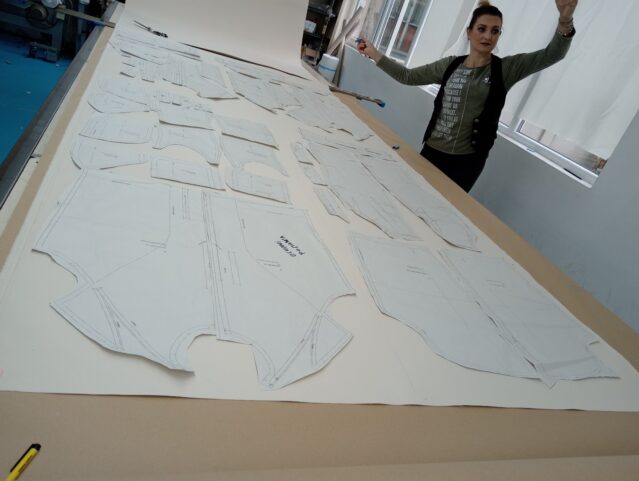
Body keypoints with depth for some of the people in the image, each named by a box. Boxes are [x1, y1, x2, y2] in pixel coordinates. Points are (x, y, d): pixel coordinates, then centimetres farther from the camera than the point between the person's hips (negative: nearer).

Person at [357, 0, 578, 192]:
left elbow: (552, 54, -13)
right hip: (432, 151, 3)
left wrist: (565, 22, -32)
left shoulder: (506, 69, -2)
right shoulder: (450, 64, 6)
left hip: (466, 161, -3)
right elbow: (408, 76, 10)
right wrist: (374, 54, 6)